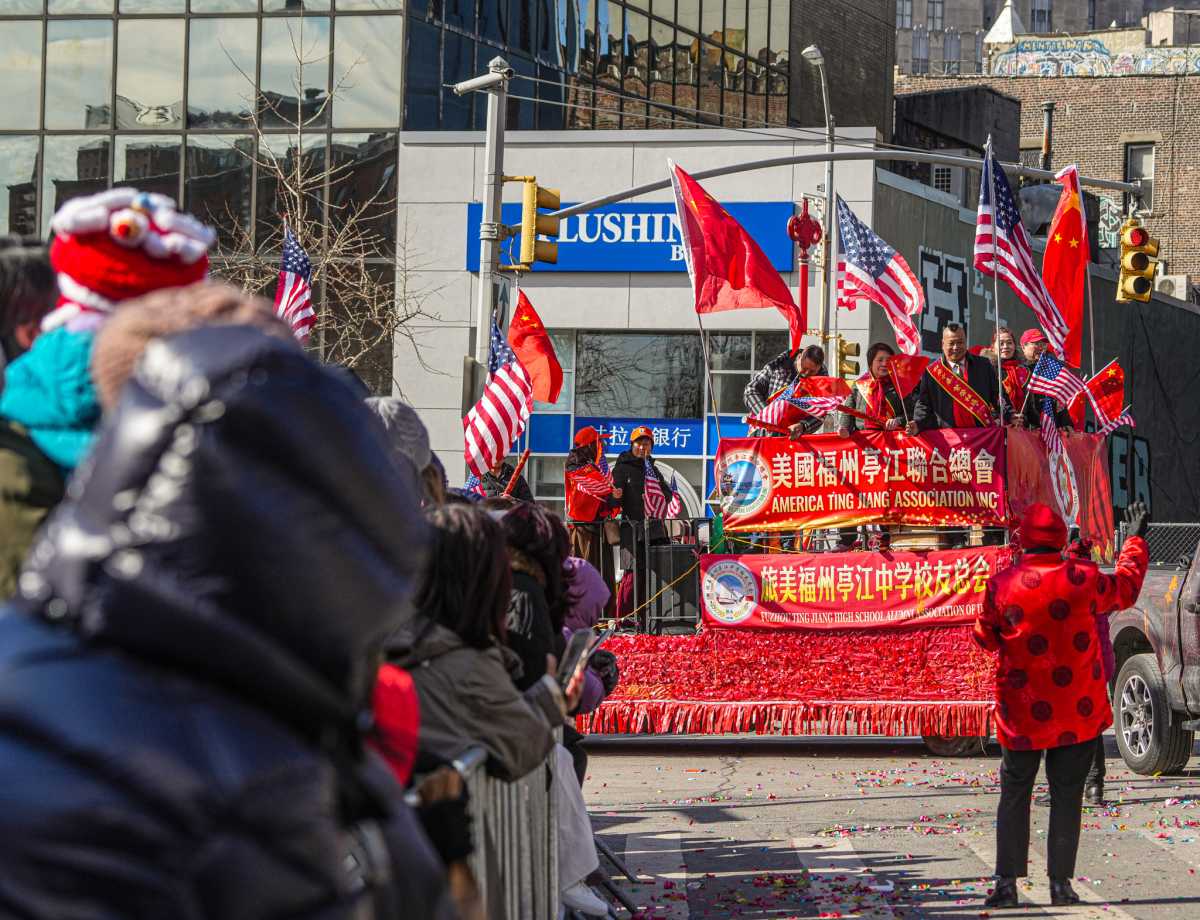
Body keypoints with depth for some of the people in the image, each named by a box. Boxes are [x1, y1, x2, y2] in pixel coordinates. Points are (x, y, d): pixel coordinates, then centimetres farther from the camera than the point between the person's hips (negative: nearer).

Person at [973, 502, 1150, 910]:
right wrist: (1135, 540, 29)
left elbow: (986, 638, 5)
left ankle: (1007, 883, 5)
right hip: (1078, 712, 0)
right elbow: (1126, 588, 15)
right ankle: (1061, 884, 7)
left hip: (1022, 713, 0)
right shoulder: (1084, 579, -7)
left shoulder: (1001, 585, -9)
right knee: (1067, 795, 8)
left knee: (1014, 793, 11)